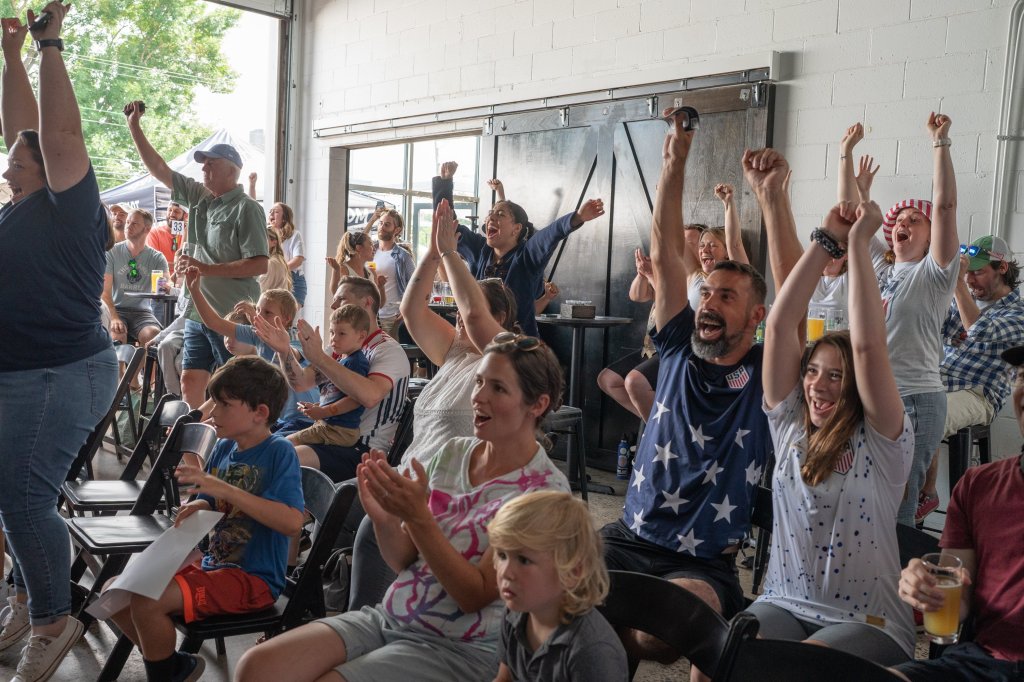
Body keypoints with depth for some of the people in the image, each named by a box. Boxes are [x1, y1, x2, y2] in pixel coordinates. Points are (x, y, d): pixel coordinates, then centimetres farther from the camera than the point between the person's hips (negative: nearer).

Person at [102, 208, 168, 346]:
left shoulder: (157, 258, 5)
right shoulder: (112, 252, 2)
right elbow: (105, 292, -4)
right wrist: (114, 317, -21)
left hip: (142, 312, 1)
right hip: (116, 309, -1)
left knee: (154, 335, -30)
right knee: (117, 335, -32)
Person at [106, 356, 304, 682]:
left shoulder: (279, 452, -16)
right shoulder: (224, 448, 5)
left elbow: (292, 522, -28)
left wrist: (223, 489, -30)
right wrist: (200, 506, -9)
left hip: (252, 578, -8)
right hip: (211, 564, 8)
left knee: (148, 603, -23)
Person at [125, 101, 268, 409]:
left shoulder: (247, 210, -11)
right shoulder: (198, 197, 11)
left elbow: (260, 265, -18)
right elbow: (159, 169, 18)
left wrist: (206, 268, -18)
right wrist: (134, 127, 13)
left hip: (231, 316, -8)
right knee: (190, 383, 10)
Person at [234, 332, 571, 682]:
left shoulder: (546, 489, -13)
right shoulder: (452, 453, 4)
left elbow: (475, 596, -17)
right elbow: (404, 561, 7)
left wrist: (417, 516, -27)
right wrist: (382, 517, -15)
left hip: (458, 649, -5)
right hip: (391, 616, 6)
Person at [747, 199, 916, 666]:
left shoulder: (881, 441, -5)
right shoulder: (789, 424, 6)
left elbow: (868, 345, -20)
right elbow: (780, 325, -2)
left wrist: (858, 242, -16)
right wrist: (827, 240, -5)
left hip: (868, 623, -3)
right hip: (783, 605, 3)